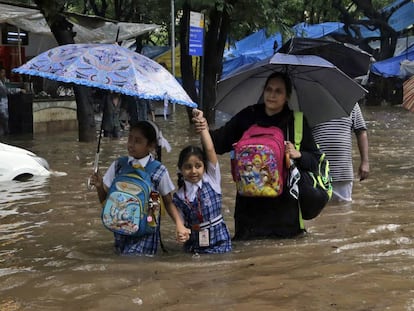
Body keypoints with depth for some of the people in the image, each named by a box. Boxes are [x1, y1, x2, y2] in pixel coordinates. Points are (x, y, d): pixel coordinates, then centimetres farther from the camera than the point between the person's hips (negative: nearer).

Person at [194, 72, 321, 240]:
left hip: (283, 200, -1)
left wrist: (298, 155, -15)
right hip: (250, 199, 1)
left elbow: (315, 160, 4)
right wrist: (206, 131, -19)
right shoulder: (247, 116, 5)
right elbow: (219, 143, 0)